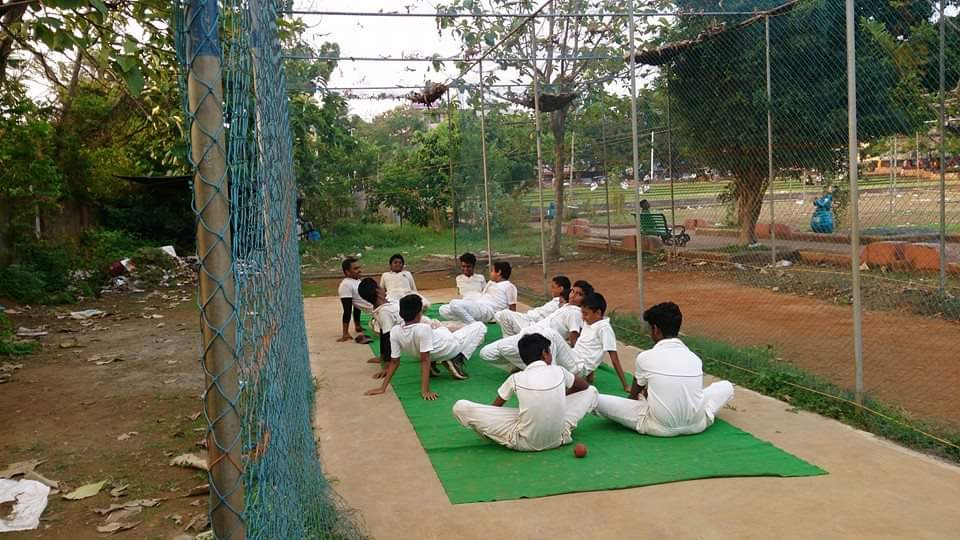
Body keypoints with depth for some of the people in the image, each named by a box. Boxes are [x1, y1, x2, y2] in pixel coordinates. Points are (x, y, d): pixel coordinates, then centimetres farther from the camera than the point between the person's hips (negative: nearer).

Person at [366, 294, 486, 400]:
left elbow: (394, 361, -16)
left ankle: (434, 364, 12)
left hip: (433, 356, 6)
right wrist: (425, 391, -33)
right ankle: (457, 361, -3)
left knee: (442, 329, 36)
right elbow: (424, 360, -35)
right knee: (480, 326, 10)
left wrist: (383, 388, -10)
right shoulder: (424, 328, -36)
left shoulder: (395, 331, -21)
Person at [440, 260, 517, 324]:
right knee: (443, 310, -4)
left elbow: (512, 308, 2)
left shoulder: (509, 286, 4)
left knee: (454, 304, -31)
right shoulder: (490, 282, 30)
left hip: (487, 311, -10)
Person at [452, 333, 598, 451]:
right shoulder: (559, 371, 1)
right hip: (559, 438, 3)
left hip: (524, 443, -3)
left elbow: (495, 407, 8)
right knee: (592, 391, 21)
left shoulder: (516, 378, -4)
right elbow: (585, 385, 21)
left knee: (460, 407, -2)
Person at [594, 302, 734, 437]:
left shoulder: (645, 357, -4)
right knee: (726, 386, 29)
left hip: (660, 428, -4)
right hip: (696, 425, 4)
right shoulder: (695, 358, 6)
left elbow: (634, 395, 12)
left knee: (600, 400, 2)